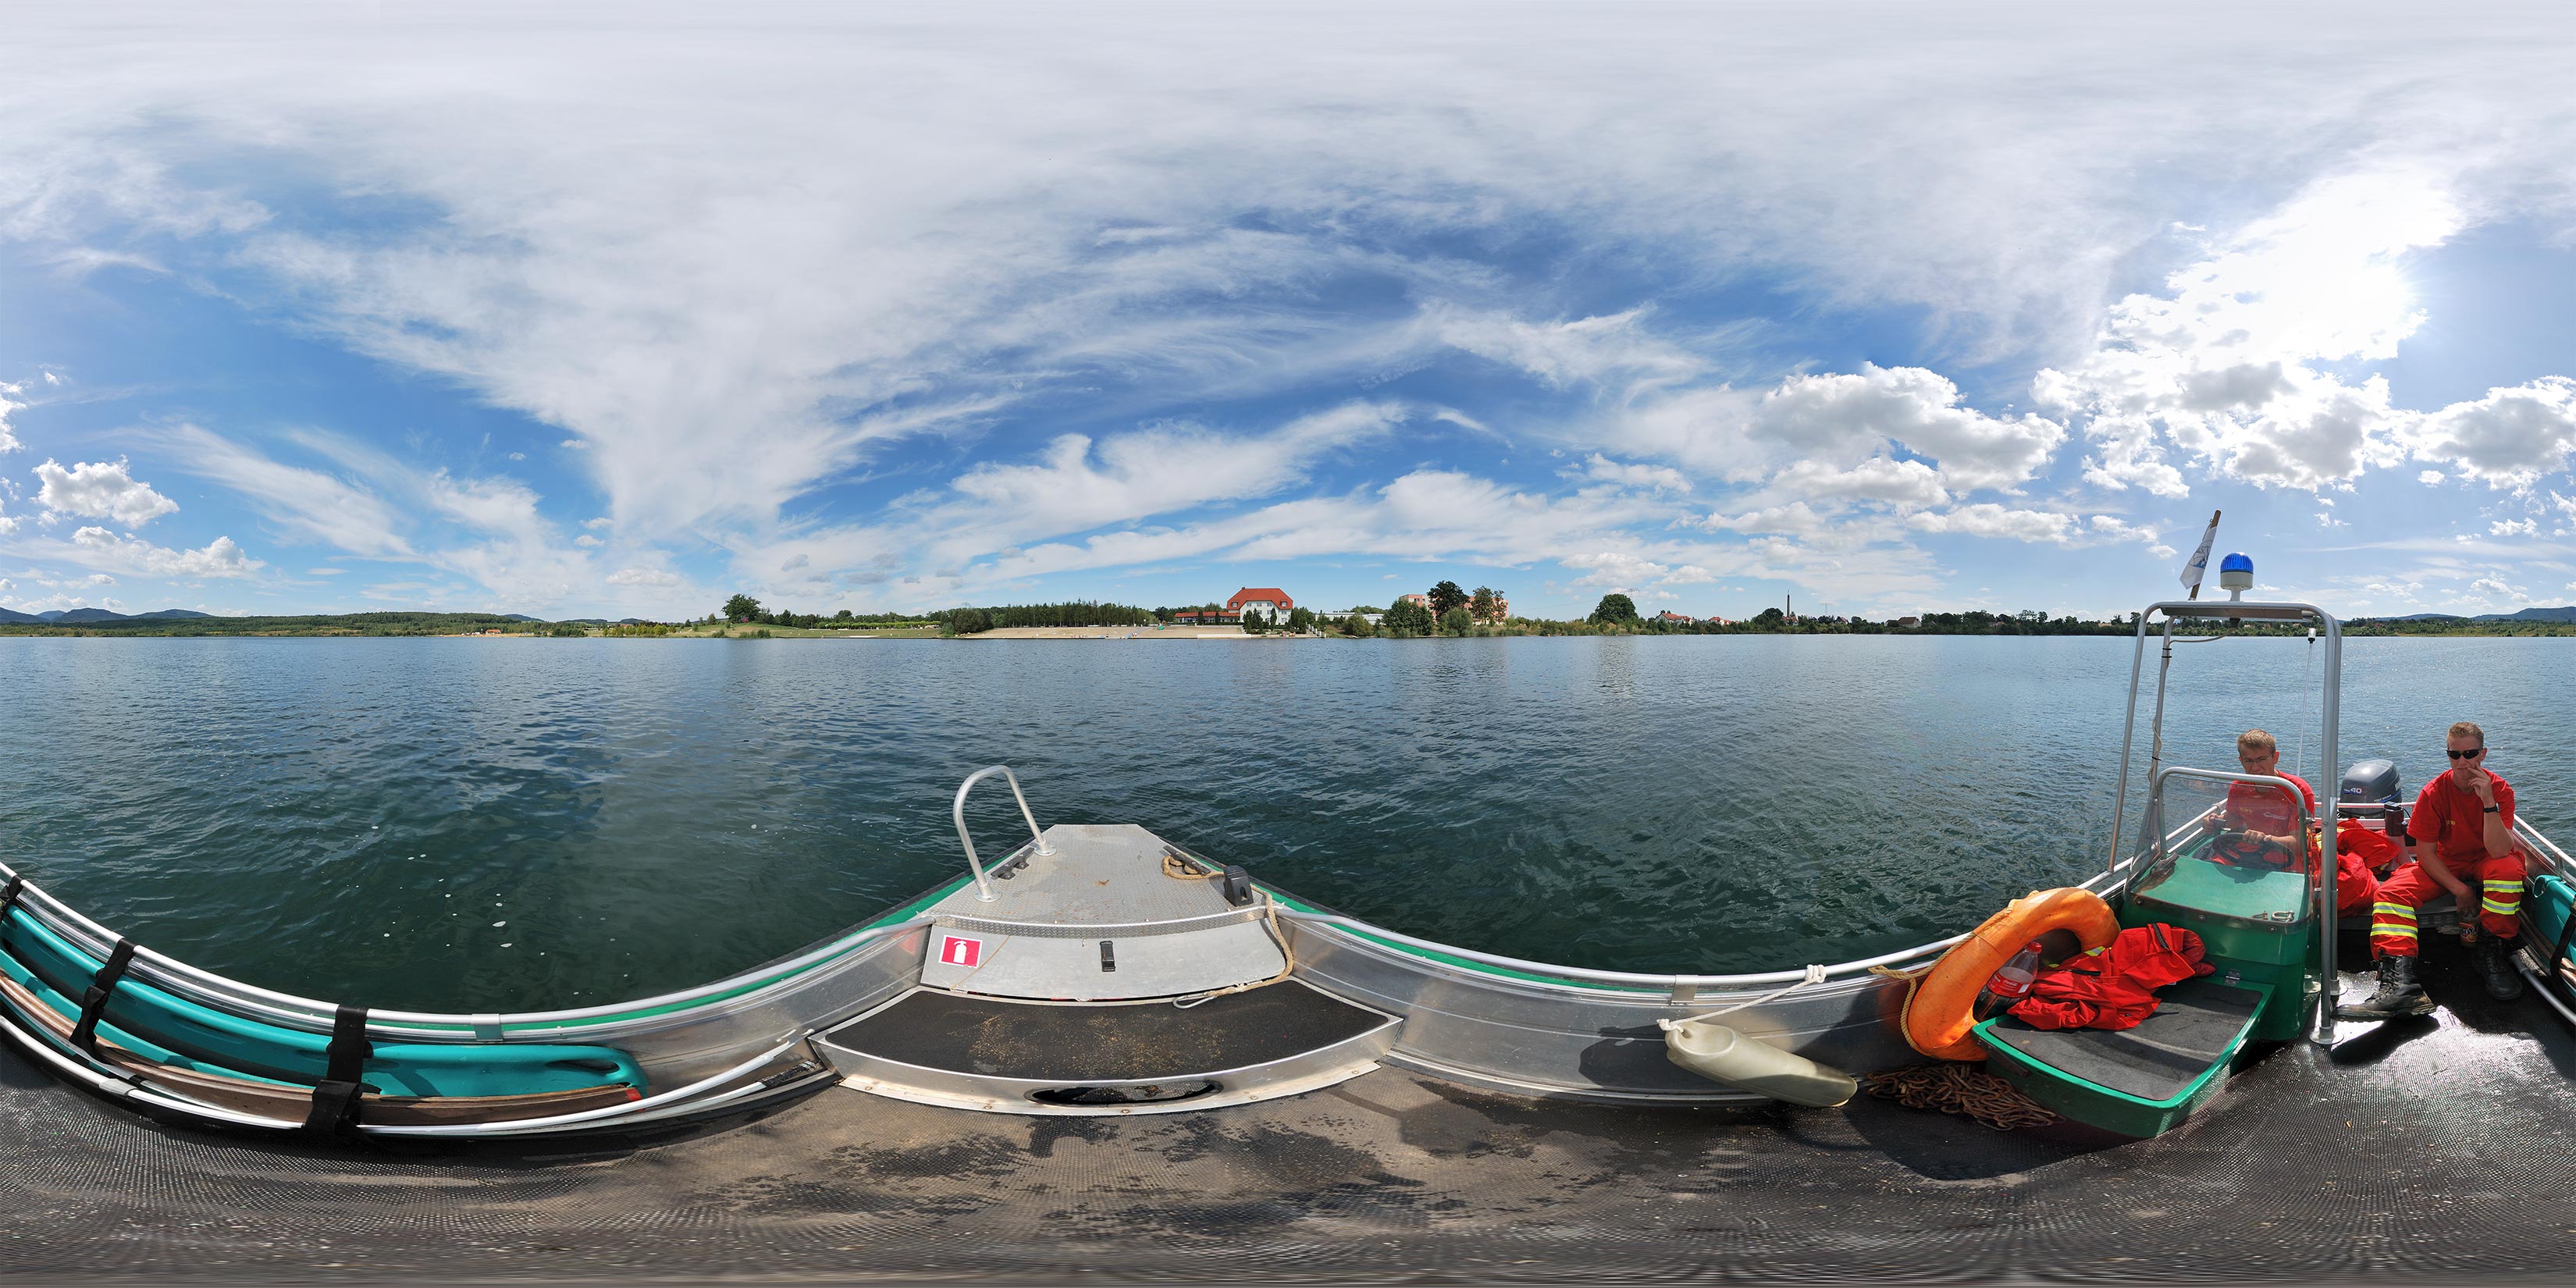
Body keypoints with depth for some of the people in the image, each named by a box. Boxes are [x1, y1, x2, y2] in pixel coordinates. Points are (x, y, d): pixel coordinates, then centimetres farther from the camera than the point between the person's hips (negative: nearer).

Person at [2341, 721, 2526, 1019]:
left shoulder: (2500, 789, -15)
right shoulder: (2434, 792, -13)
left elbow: (2499, 851, -28)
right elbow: (2426, 853, -10)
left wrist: (2488, 801, -36)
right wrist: (2460, 891, -19)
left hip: (2485, 863, -1)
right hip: (2444, 865, 1)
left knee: (2509, 869, -37)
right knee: (2391, 892, -25)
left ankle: (2492, 958, -20)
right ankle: (2399, 981, -42)